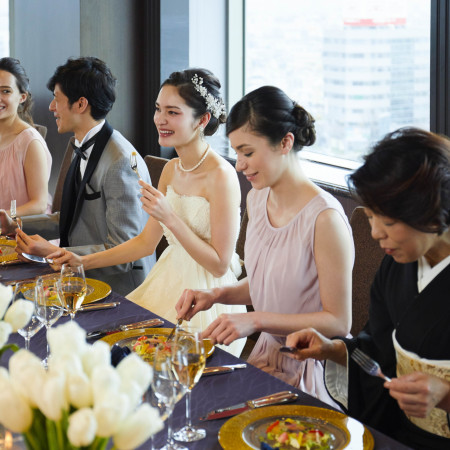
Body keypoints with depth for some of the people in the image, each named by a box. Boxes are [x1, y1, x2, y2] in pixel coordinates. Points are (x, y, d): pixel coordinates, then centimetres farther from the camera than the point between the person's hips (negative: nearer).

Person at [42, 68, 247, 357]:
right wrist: (84, 261, 7)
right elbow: (146, 242, 13)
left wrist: (170, 218, -25)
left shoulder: (221, 175, -20)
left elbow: (219, 264, -18)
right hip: (168, 284, 8)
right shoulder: (171, 170, 5)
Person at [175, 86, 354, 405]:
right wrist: (216, 295, 1)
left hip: (309, 370, -7)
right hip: (266, 353, 7)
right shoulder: (257, 200, 6)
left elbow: (338, 322, -16)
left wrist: (255, 320, -21)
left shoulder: (324, 218, -21)